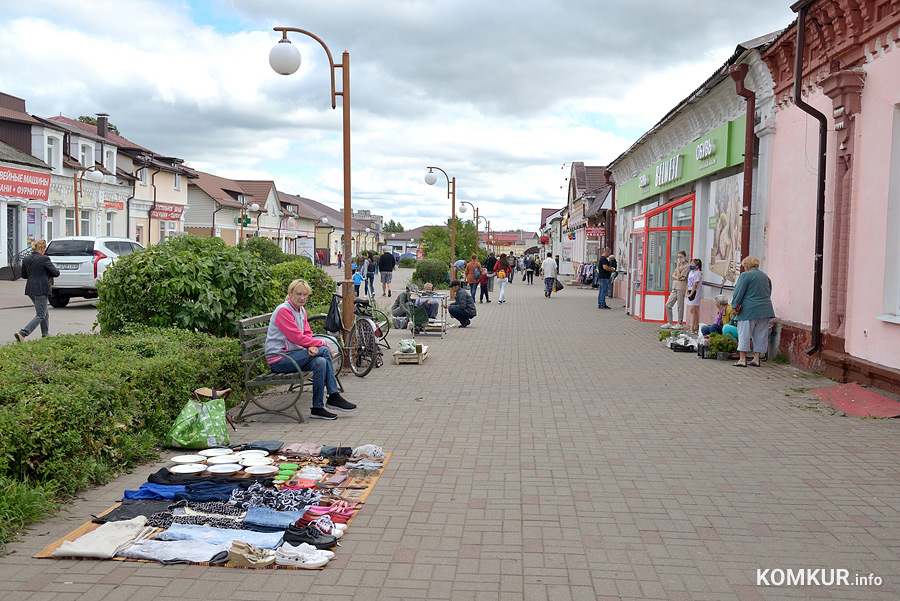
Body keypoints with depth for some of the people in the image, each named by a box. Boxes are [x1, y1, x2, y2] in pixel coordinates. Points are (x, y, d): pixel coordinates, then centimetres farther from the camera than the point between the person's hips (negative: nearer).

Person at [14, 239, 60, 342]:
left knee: (45, 312, 21)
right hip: (41, 290, -8)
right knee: (40, 315, -2)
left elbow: (24, 275, 15)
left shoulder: (26, 259, 6)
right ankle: (22, 334, -13)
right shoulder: (44, 259, -15)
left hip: (30, 290, 8)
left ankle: (45, 335, 25)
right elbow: (56, 273, -10)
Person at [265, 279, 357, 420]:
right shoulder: (283, 310, -16)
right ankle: (334, 397, -12)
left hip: (291, 355, 8)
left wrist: (312, 347, -15)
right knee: (323, 351, -19)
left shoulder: (301, 310, 12)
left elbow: (307, 334, 9)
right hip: (278, 360, -8)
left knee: (321, 362, -19)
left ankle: (318, 408, -15)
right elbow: (297, 337, -21)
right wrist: (322, 343, -12)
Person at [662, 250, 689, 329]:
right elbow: (673, 275, 12)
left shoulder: (686, 266, -5)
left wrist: (678, 266, -8)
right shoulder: (679, 265, 21)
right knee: (668, 305, 5)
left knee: (680, 306, -3)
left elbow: (679, 276, -13)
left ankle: (679, 324, 4)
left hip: (681, 288, -8)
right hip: (674, 288, 8)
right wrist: (678, 278, -8)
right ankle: (670, 323, 11)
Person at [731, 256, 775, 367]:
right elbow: (768, 293, 20)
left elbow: (738, 292, -10)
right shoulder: (765, 276, 14)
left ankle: (742, 359, -3)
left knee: (744, 334, -1)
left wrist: (735, 306, -3)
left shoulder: (745, 275, -7)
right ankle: (756, 359, 12)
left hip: (749, 310, -6)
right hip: (765, 310, 6)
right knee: (760, 335, 10)